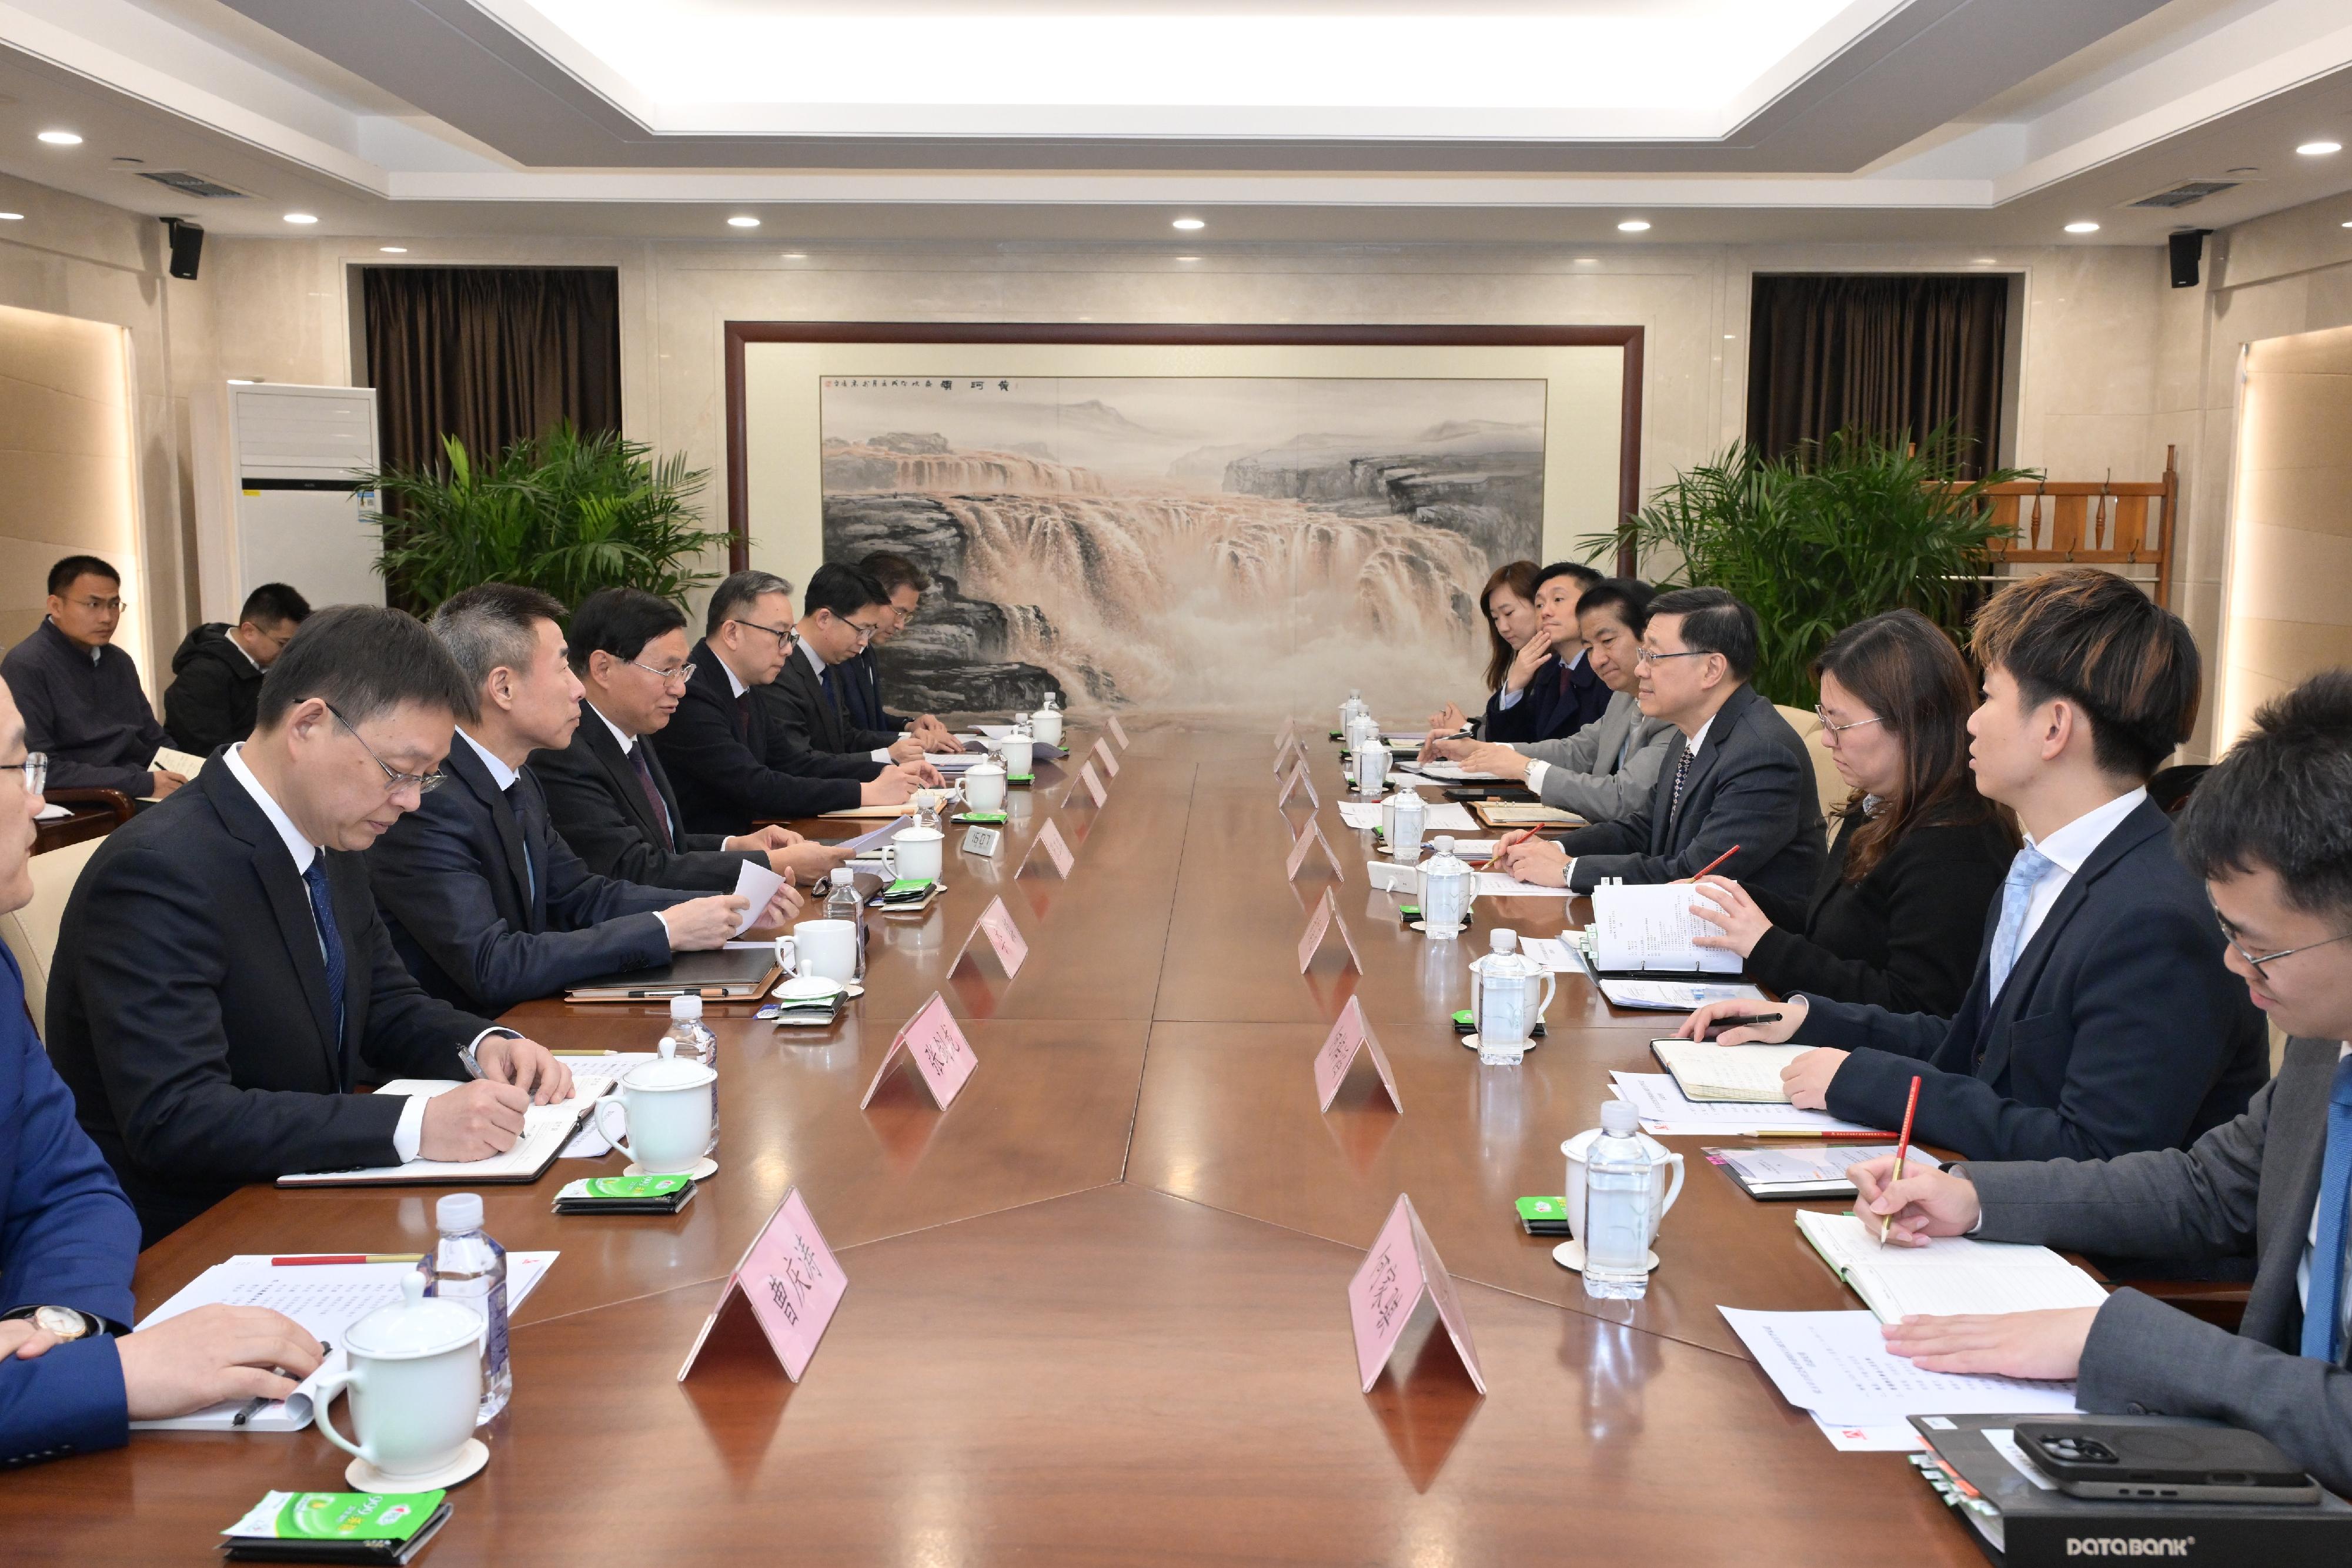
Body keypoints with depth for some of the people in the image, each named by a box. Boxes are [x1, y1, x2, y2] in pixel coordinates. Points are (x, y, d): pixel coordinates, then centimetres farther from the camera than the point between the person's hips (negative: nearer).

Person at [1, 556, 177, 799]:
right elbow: (39, 770, -16)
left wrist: (185, 775, -1)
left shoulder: (120, 661, 17)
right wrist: (145, 783, -19)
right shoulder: (26, 666, -8)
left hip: (144, 793, 7)